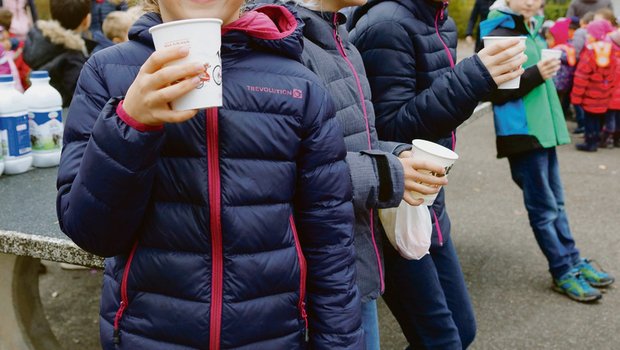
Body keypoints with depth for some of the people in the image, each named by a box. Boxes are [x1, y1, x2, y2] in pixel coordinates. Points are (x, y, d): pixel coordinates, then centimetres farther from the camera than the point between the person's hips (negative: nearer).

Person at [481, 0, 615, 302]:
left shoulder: (534, 33, 15)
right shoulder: (498, 37, -12)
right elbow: (496, 93, -17)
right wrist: (536, 75, -24)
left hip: (544, 131, 8)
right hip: (522, 134, -8)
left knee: (556, 203, 15)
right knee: (544, 208, 0)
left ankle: (573, 262, 24)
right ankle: (563, 272, 10)